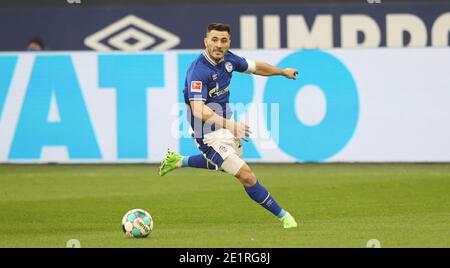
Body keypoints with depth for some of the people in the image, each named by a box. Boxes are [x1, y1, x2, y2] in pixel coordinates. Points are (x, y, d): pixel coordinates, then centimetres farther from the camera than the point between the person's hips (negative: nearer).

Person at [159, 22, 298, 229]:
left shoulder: (228, 59, -6)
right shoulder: (198, 71, -30)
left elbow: (255, 67, 15)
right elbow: (199, 110, -41)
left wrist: (282, 71, 29)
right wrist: (229, 125, -53)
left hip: (226, 124, 9)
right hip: (209, 133, -9)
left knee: (222, 162, 35)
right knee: (246, 175, -12)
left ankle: (178, 161, 49)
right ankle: (282, 215, 4)